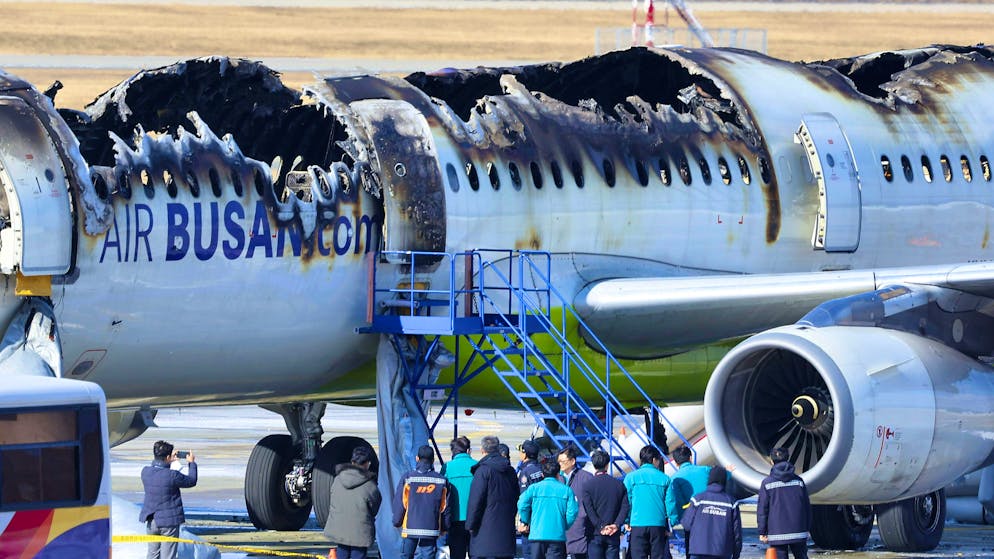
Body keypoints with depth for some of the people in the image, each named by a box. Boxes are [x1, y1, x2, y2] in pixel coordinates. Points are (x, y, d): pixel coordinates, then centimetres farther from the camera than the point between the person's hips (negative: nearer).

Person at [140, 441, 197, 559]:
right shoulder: (172, 475, -20)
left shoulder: (145, 472, -5)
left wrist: (170, 461, 22)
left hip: (151, 522, 5)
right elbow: (192, 481, -2)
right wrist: (192, 463, 13)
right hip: (169, 522, -5)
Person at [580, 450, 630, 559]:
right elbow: (625, 507, -2)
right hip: (614, 535, 2)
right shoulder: (619, 485, 6)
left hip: (595, 534, -2)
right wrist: (616, 524, -9)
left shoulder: (588, 485, -3)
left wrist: (601, 527, -11)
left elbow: (589, 510, -11)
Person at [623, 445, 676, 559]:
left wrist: (627, 522, 12)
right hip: (658, 526, 1)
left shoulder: (631, 477, 2)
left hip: (637, 525, -1)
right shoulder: (664, 478, 4)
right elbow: (670, 504, 4)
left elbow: (626, 502, 2)